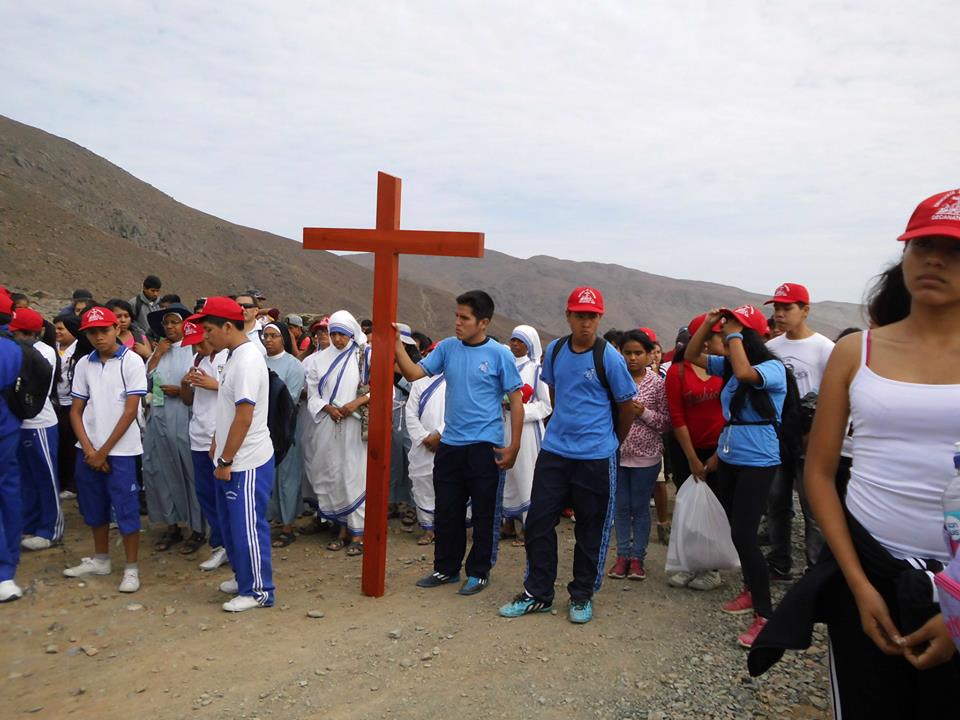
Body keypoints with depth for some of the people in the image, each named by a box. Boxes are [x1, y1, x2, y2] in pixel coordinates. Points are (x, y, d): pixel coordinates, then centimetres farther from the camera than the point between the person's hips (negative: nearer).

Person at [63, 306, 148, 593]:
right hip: (88, 449, 5)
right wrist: (88, 448, -6)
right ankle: (100, 559, 32)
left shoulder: (131, 361, -8)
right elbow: (75, 410, 8)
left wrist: (104, 451, -10)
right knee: (93, 507, 15)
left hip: (120, 450, -5)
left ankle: (131, 568, 10)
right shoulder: (83, 364, 6)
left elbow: (130, 411, -10)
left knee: (125, 509, -1)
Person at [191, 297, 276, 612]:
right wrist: (218, 442, 16)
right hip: (232, 460, 10)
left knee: (247, 527, 1)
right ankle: (243, 578, 35)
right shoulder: (235, 356, 10)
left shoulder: (247, 361, -21)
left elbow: (244, 418, -23)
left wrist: (225, 461, -17)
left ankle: (259, 590, 15)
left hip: (247, 463, -10)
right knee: (231, 524, 20)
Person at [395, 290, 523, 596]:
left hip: (484, 446, -4)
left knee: (484, 514, 7)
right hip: (450, 444, 5)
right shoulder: (447, 347, 4)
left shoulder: (500, 354, -8)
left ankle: (479, 572, 23)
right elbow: (414, 373, -1)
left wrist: (513, 447, -9)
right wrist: (397, 346, -15)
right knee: (446, 511, 14)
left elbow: (516, 401, -5)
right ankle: (446, 568, 30)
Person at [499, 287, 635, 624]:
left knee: (590, 530, 8)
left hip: (596, 457, -4)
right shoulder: (554, 350, 3)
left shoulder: (609, 357, -11)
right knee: (538, 521, 5)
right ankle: (537, 593, 20)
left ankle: (582, 595, 25)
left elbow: (626, 405, 0)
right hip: (554, 450, 4)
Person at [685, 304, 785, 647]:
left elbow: (744, 372, -34)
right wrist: (709, 322, 2)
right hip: (728, 460, 8)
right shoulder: (728, 365, 8)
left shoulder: (773, 368, -14)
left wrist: (734, 333, -21)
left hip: (757, 463, -8)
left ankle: (764, 615, -4)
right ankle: (751, 590, 33)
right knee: (738, 531, 16)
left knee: (744, 534, -12)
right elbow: (693, 355, 15)